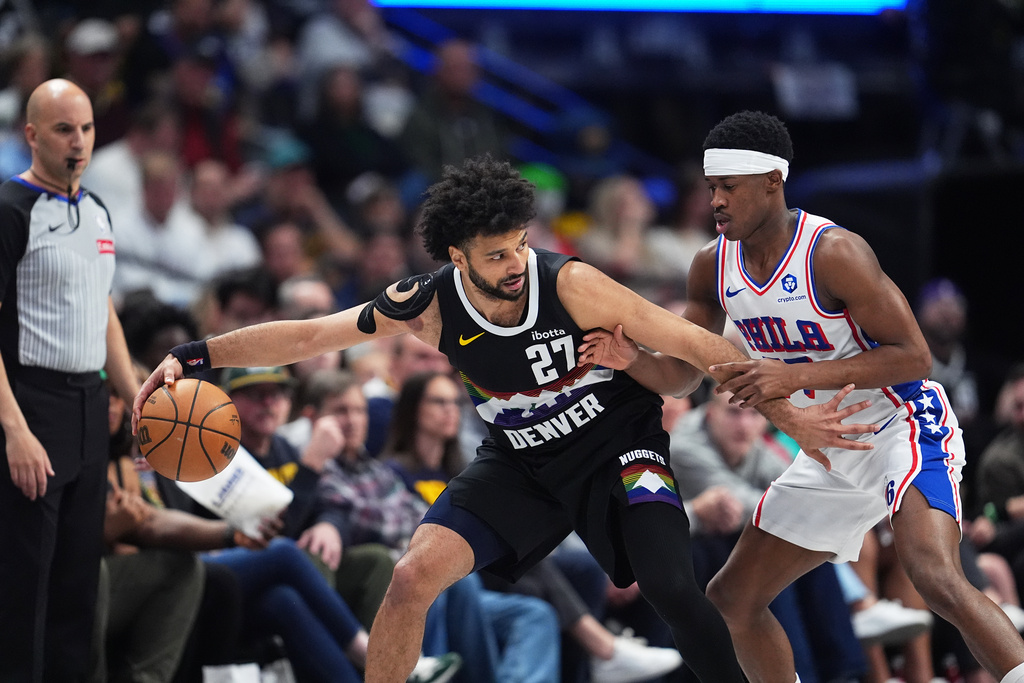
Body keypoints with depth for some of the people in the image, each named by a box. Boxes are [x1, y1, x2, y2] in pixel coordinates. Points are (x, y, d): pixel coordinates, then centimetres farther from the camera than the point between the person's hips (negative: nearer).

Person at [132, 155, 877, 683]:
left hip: (618, 443, -3)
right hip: (521, 460, 3)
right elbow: (304, 336, -9)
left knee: (673, 589, -24)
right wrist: (194, 356, -18)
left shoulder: (569, 285, -28)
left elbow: (696, 346, -21)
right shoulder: (430, 306, -18)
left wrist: (790, 416, -20)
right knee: (414, 576, -13)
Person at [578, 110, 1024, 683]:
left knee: (936, 578, -33)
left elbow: (913, 356, -24)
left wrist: (797, 376, -32)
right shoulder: (714, 267, -1)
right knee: (731, 600, 10)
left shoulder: (833, 253, -23)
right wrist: (630, 359, -17)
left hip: (902, 426, -8)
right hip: (829, 454, 8)